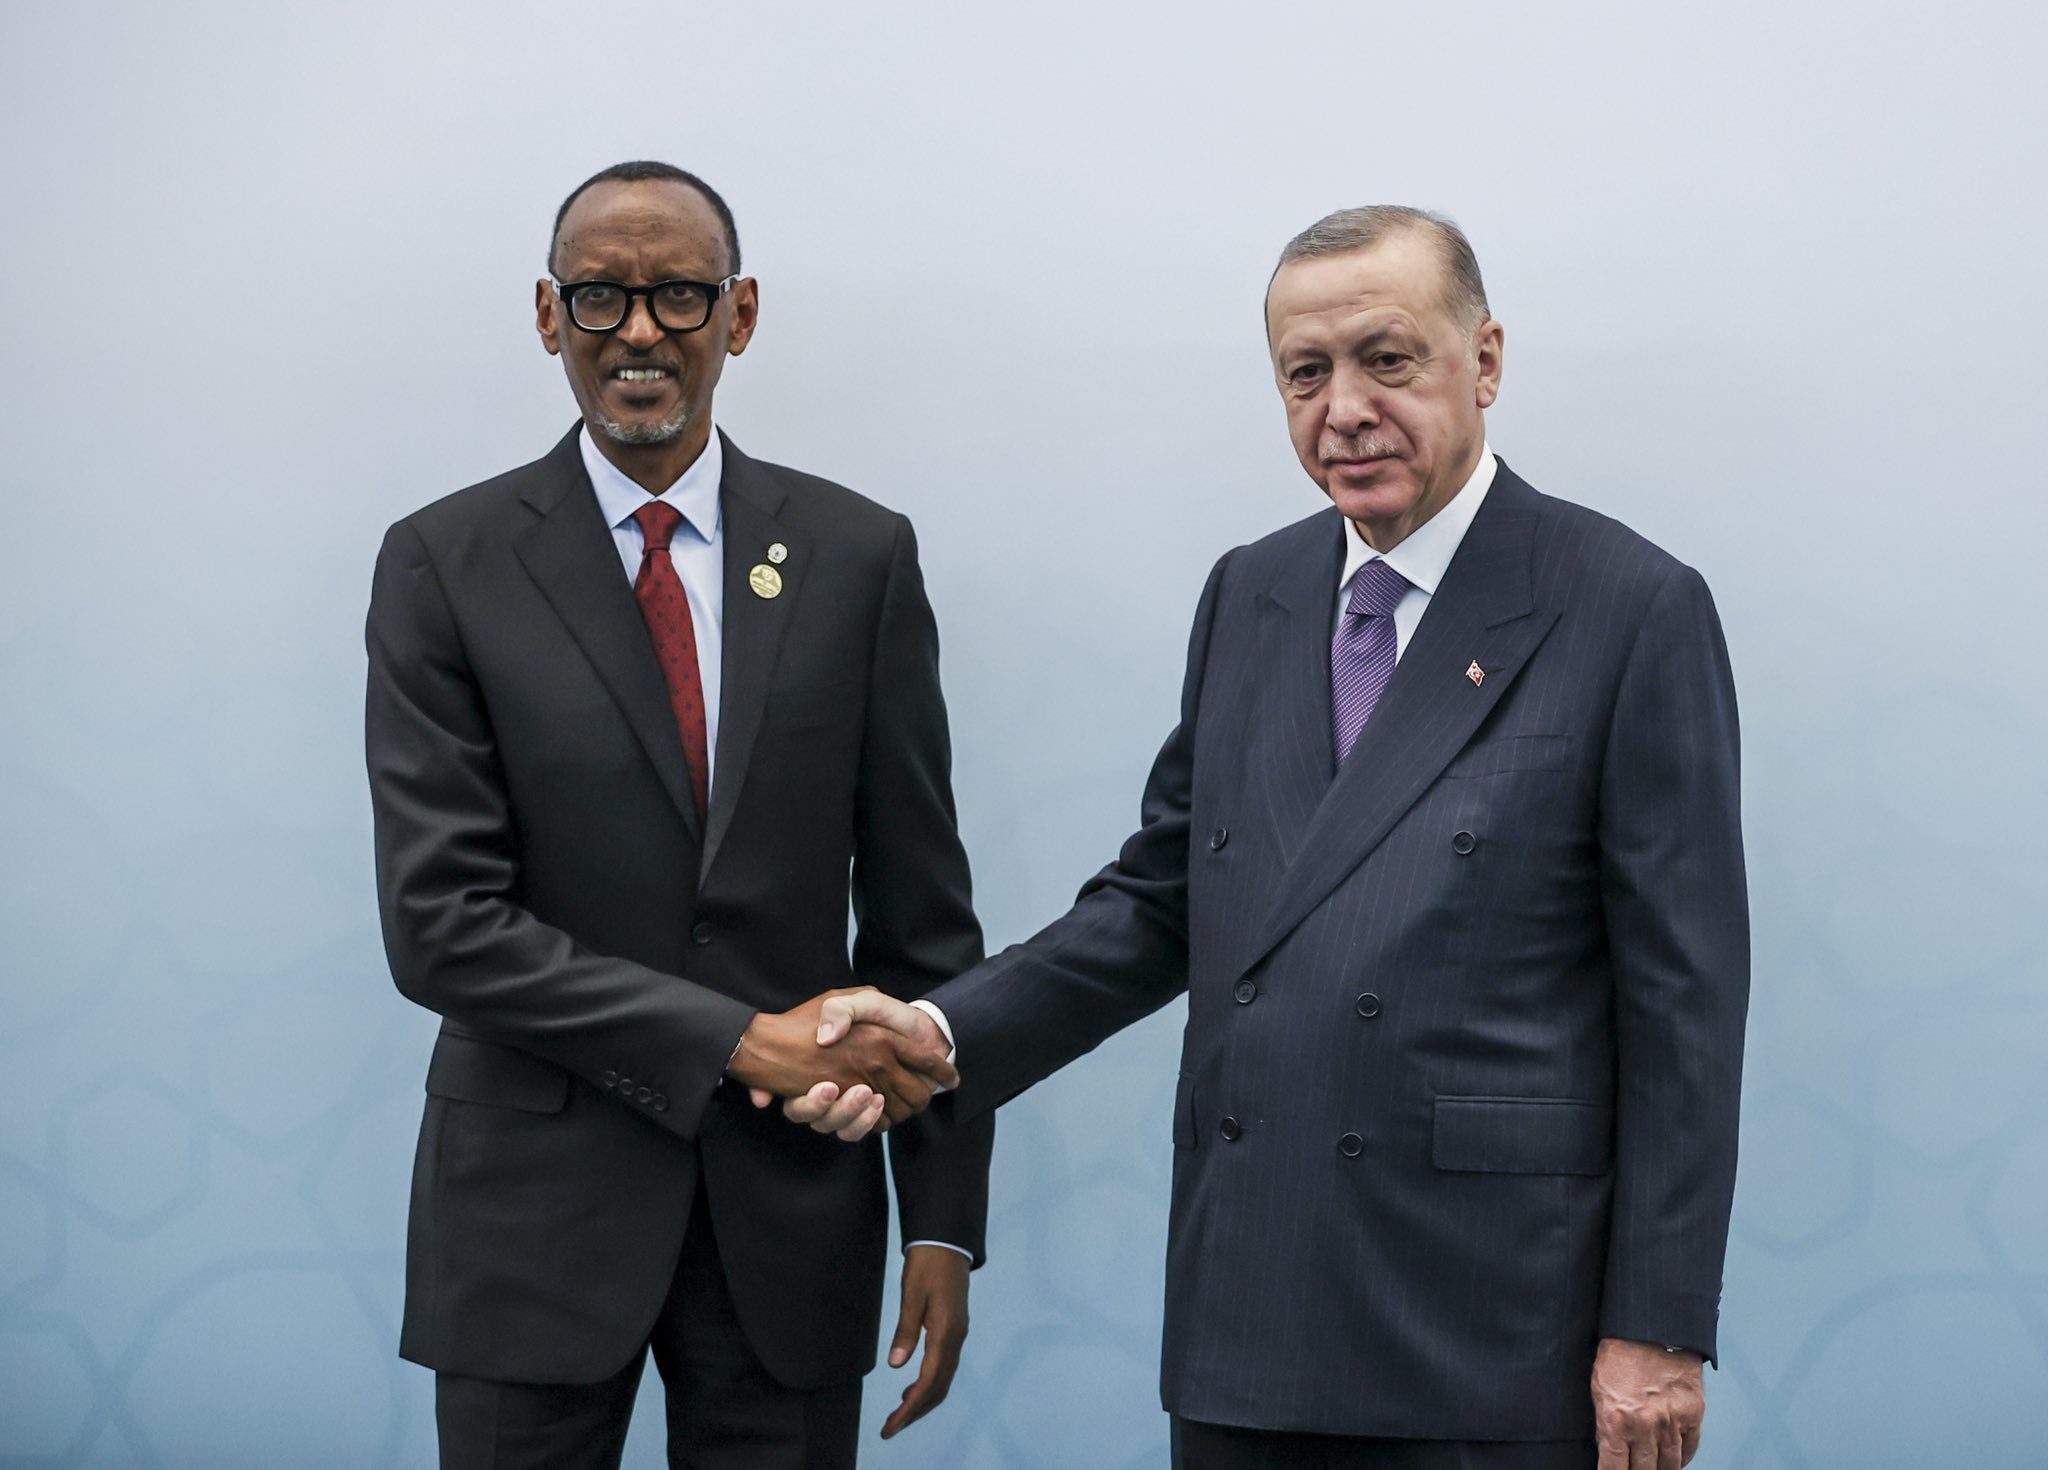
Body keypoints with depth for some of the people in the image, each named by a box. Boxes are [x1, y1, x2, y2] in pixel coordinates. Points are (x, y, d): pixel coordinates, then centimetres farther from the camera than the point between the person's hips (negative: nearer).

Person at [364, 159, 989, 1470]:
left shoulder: (859, 559, 3)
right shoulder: (446, 566, -2)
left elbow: (921, 913, 4)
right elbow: (440, 922, -10)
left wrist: (944, 1217, 0)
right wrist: (740, 1042, -16)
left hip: (793, 1211, 1)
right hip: (537, 1204, -1)